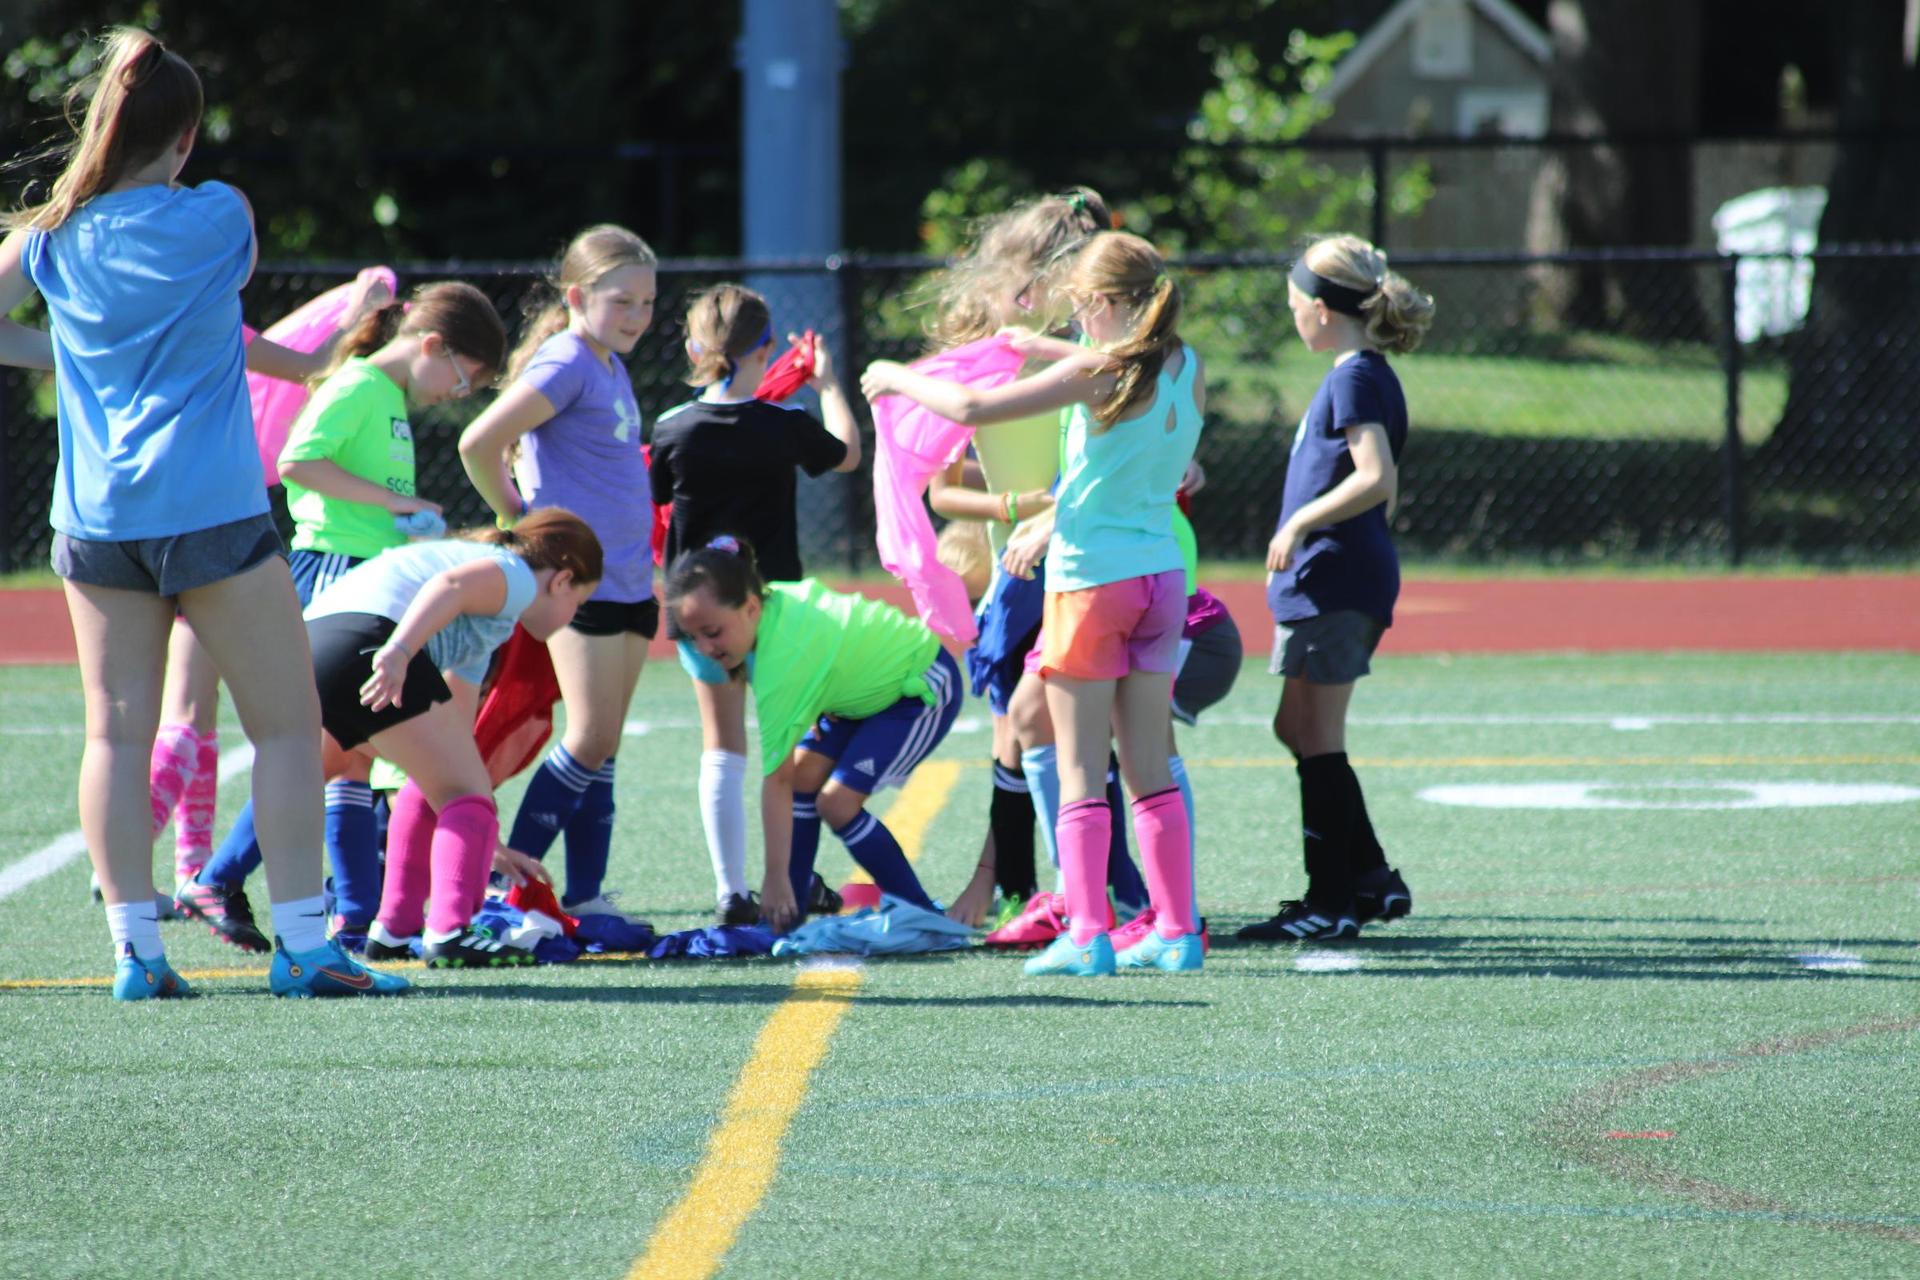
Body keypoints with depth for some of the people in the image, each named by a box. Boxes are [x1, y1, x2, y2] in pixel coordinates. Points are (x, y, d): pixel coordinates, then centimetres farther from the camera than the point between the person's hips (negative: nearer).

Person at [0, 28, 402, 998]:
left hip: (94, 517, 4)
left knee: (117, 732, 7)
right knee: (286, 726, 3)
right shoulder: (217, 218, -5)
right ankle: (301, 945, 0)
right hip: (211, 512, -4)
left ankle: (134, 948, 2)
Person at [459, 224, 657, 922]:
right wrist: (517, 519, -7)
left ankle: (585, 896, 10)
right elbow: (478, 442, -19)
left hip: (628, 579, 9)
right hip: (579, 577, -9)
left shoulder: (612, 367, 14)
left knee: (603, 746, 8)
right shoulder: (565, 364, -13)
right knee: (591, 739, -11)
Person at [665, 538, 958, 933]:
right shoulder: (775, 598, -15)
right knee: (804, 773, -4)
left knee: (837, 801, -19)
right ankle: (788, 912, 2)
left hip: (924, 689, -9)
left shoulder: (783, 663, -37)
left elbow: (776, 781, -36)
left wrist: (775, 879, -33)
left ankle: (922, 918, -5)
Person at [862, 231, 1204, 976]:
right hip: (1162, 576, 6)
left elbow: (973, 409, -13)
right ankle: (1176, 929, 9)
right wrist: (1043, 349, 36)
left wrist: (899, 379, 3)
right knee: (1150, 771, 11)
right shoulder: (1186, 368, 3)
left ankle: (1087, 935, -9)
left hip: (1091, 579, -6)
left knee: (1081, 771, -2)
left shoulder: (1096, 373, -15)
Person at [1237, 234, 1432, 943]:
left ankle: (1331, 903, -1)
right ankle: (1370, 880, 20)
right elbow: (1379, 489, 21)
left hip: (1335, 579, -10)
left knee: (1317, 737, -5)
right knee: (1299, 729, 16)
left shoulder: (1355, 379, -14)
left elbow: (1376, 478, -26)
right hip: (1329, 583, 10)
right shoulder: (1363, 375, 15)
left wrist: (1299, 525, -19)